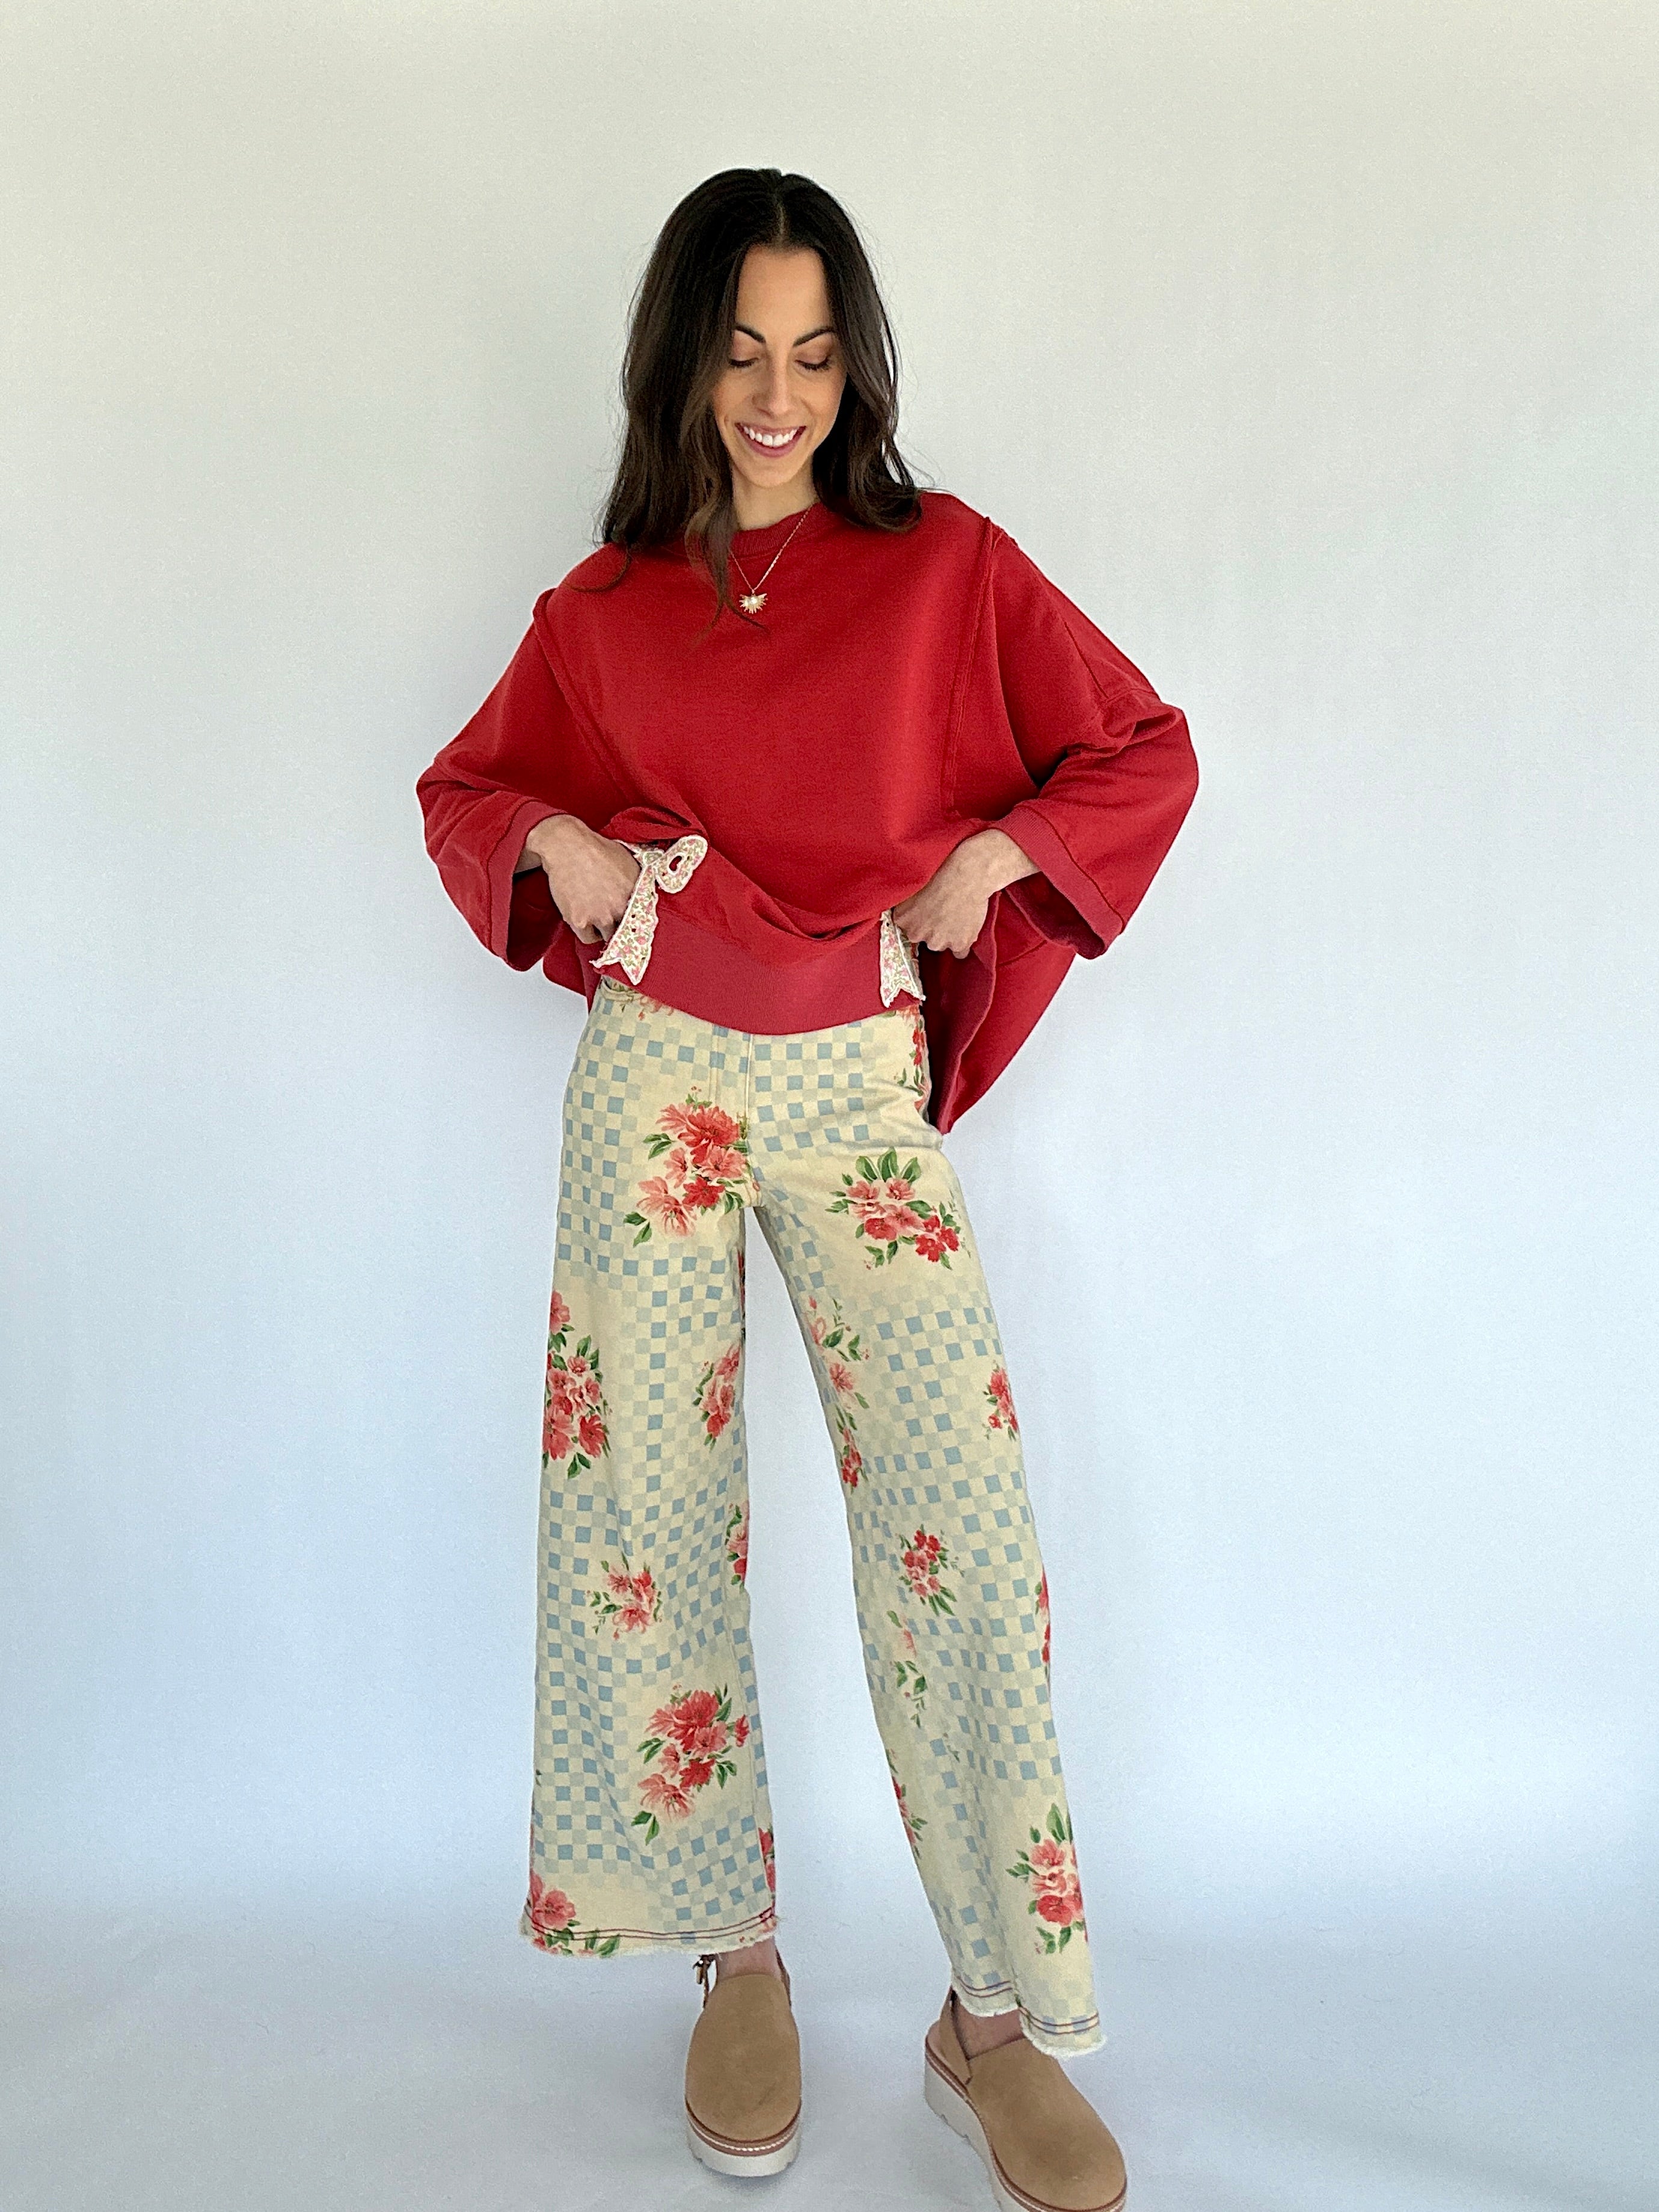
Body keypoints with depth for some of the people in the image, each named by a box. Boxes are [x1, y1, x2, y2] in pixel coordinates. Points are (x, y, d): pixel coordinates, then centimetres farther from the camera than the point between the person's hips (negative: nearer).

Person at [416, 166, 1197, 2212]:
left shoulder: (948, 566, 3)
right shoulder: (600, 610, 8)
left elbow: (1147, 756, 7)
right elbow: (463, 788, 19)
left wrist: (987, 855, -9)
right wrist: (560, 842, -2)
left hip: (862, 1086, -1)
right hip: (654, 1083, 2)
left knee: (963, 1526, -9)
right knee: (653, 1519, 3)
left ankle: (996, 2019, 9)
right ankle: (735, 1954, 23)